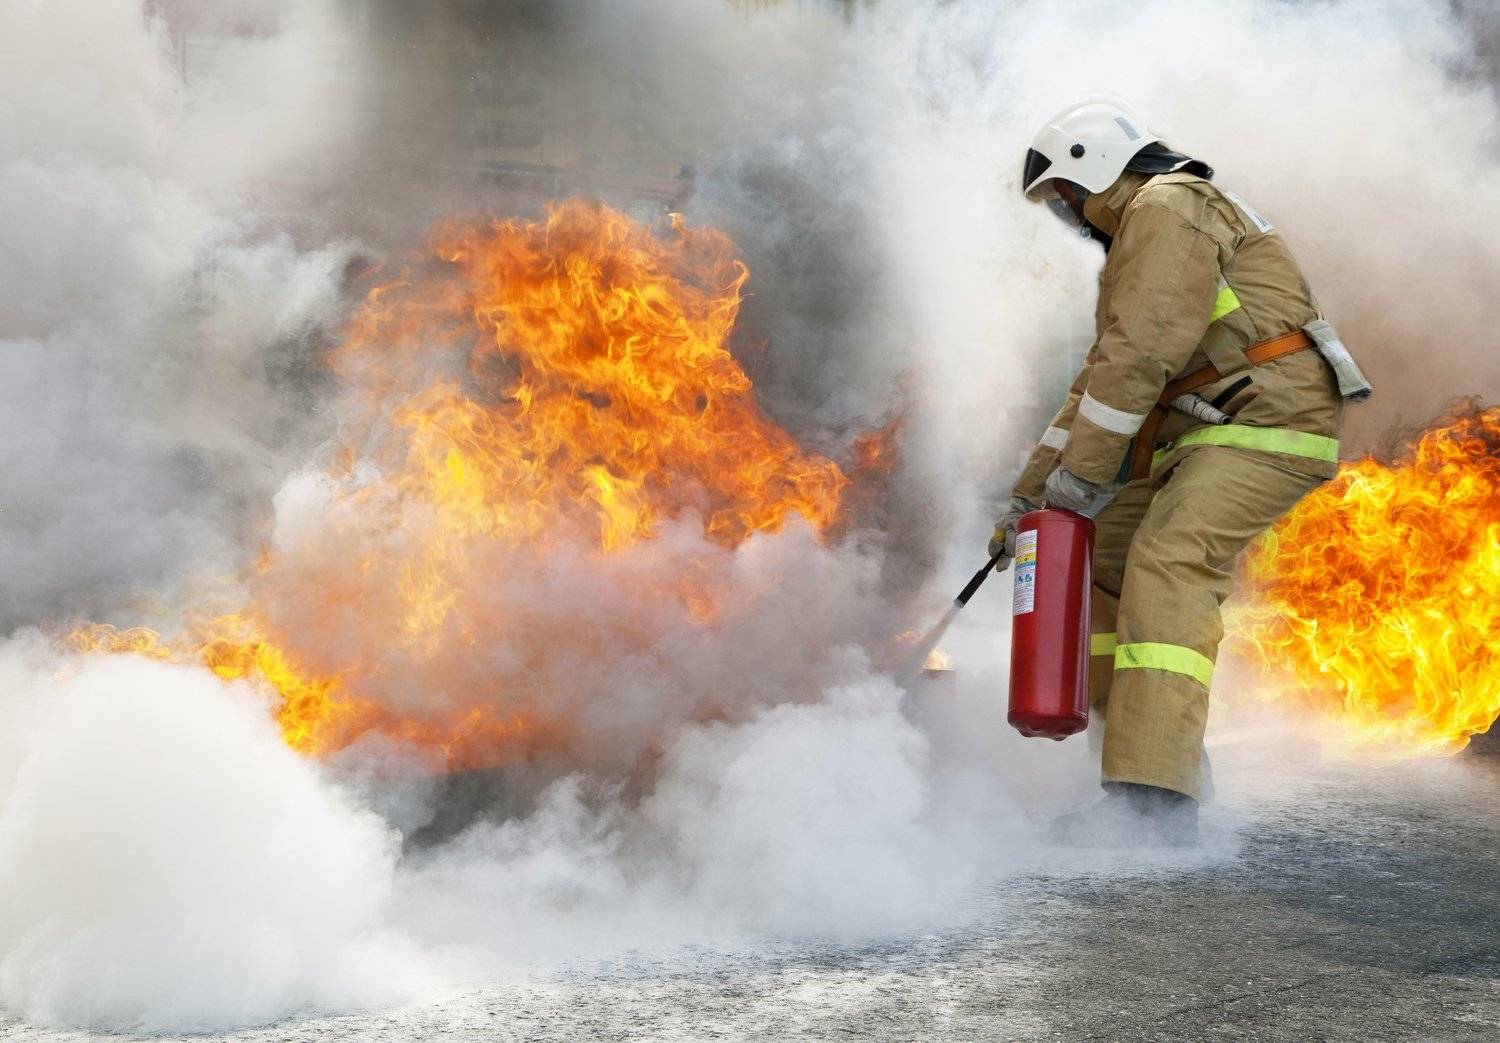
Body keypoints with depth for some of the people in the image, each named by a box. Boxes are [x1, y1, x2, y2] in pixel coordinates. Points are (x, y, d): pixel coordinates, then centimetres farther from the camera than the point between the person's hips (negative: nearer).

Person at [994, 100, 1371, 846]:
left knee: (1168, 569, -27)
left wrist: (1076, 476, -16)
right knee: (1095, 563, 11)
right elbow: (1100, 381, 26)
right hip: (1204, 441, 11)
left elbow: (1142, 353, -18)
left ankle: (1154, 799, -37)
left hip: (1263, 427, -11)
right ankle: (1156, 754, 11)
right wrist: (1030, 493, 21)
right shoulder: (1133, 243, 26)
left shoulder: (1167, 206, -7)